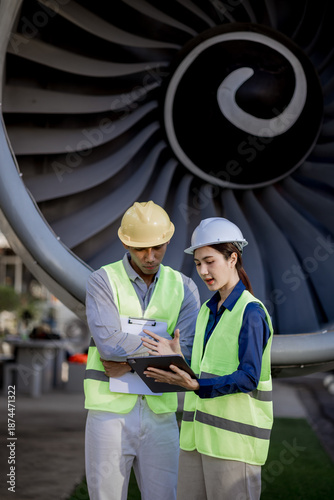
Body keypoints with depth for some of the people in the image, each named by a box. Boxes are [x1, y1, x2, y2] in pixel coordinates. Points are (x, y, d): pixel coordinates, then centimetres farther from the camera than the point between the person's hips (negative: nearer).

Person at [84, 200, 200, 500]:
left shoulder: (184, 288, 4)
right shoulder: (102, 281, -4)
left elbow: (188, 355, -7)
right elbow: (109, 343, -19)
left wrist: (131, 364, -14)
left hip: (160, 413, 3)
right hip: (110, 411, -3)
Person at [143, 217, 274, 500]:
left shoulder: (250, 312, -11)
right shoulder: (208, 310, 15)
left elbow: (248, 378, -18)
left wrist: (196, 386, -30)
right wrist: (175, 359, 0)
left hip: (234, 433, -8)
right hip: (199, 433, 8)